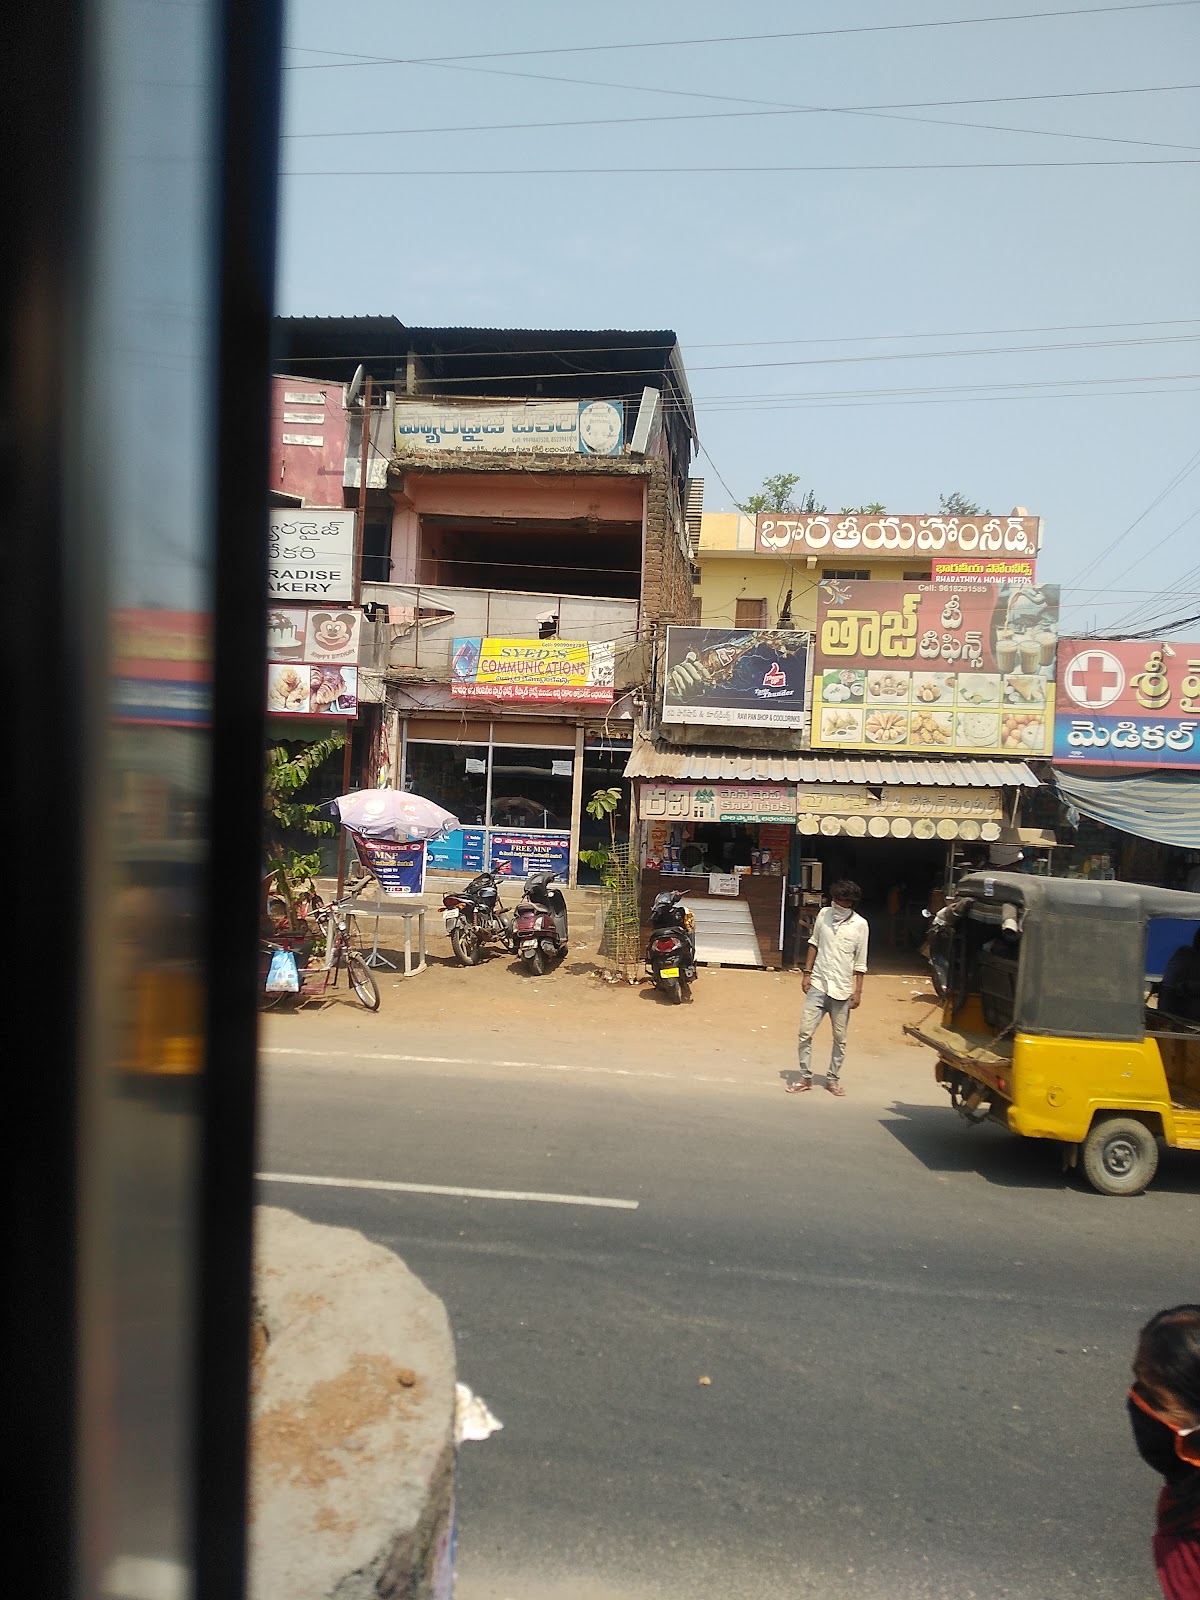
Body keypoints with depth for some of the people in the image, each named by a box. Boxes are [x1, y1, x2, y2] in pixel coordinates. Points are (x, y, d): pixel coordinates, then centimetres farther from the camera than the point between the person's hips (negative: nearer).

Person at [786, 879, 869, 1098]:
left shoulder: (860, 925, -6)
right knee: (805, 1032, -1)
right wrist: (807, 973, 6)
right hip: (818, 985, 1)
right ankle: (805, 1077, 12)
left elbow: (860, 962, -1)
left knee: (840, 1037, 9)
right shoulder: (824, 915, -1)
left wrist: (858, 991, -3)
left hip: (842, 990, -1)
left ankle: (833, 1078, 25)